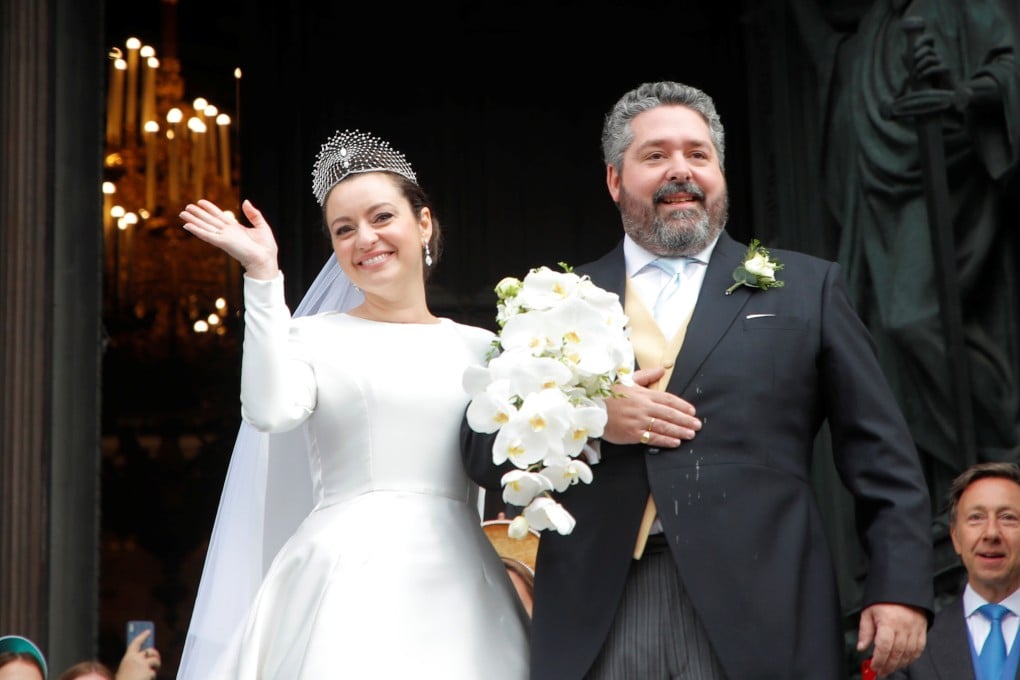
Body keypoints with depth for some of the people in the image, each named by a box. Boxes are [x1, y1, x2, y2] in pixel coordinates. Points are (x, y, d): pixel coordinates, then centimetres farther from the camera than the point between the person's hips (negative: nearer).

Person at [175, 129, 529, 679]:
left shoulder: (479, 348, 14)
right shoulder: (315, 338, 7)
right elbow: (270, 412, -14)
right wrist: (263, 277, -12)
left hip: (458, 580, 3)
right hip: (349, 577, -2)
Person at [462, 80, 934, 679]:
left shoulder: (807, 287, 11)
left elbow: (882, 456, 7)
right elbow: (481, 448, 9)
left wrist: (900, 587, -4)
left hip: (758, 617, -1)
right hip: (597, 622, 1)